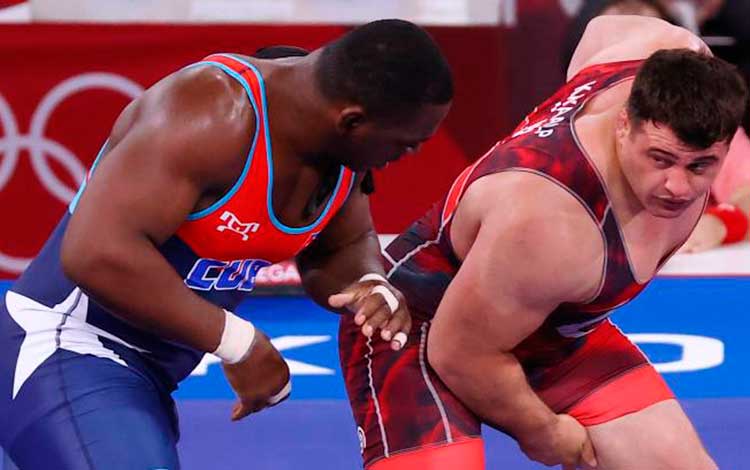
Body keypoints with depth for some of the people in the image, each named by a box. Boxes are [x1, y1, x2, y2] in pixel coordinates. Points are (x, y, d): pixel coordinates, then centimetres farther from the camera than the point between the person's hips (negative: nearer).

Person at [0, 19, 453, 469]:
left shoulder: (341, 148, -2)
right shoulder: (215, 118, -29)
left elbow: (346, 246, 17)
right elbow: (97, 254, -36)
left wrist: (371, 285, -9)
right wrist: (237, 341, -28)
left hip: (146, 375, 9)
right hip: (63, 354, -9)